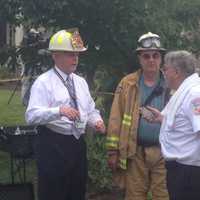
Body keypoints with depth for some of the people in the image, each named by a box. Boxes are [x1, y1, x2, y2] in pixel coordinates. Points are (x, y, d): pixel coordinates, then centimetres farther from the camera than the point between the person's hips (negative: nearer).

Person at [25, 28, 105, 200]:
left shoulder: (81, 82, 13)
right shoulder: (43, 82, -9)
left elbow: (90, 110, 19)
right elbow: (32, 115, -20)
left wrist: (97, 121, -4)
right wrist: (59, 111, -35)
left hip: (78, 144, 7)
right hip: (53, 145, -7)